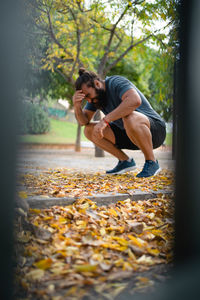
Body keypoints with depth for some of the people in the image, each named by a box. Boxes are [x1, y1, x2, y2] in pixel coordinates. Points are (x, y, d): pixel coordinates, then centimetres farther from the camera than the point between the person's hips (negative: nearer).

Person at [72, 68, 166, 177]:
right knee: (89, 130, -3)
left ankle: (152, 162, -19)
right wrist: (77, 106, -22)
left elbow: (135, 100, -41)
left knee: (130, 118, -41)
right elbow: (84, 121, -1)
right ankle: (125, 161, 4)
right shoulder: (95, 95, 4)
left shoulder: (117, 82, -20)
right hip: (128, 134, 8)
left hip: (155, 129, -8)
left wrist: (105, 120, -42)